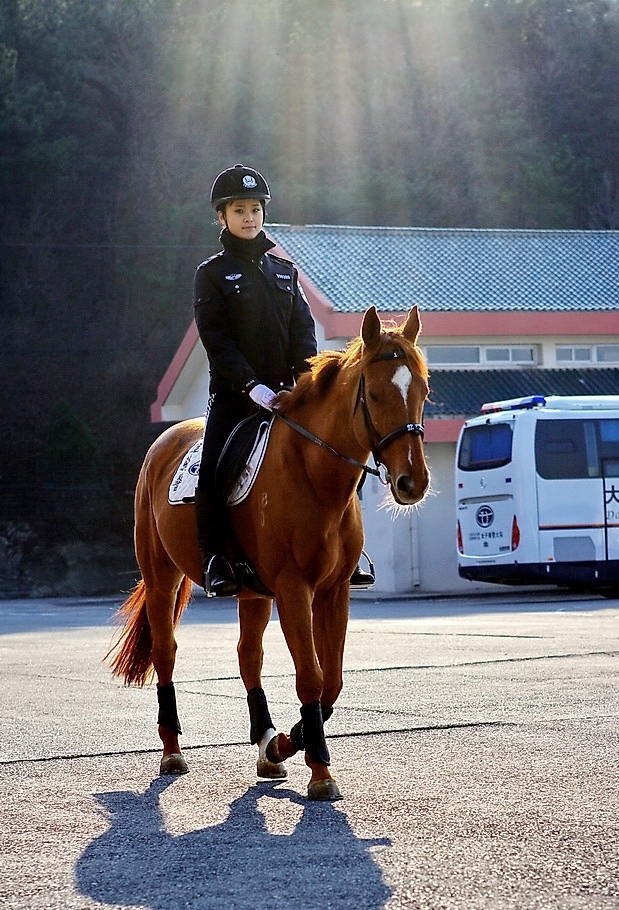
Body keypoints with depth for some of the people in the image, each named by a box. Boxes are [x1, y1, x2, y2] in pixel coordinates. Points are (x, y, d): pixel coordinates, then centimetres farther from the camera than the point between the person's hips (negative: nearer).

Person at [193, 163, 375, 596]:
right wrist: (252, 385, -21)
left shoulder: (284, 270, 16)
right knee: (214, 468, -21)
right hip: (234, 394, -4)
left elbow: (304, 331, 8)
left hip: (284, 393, 4)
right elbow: (217, 339, -8)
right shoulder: (212, 274, 3)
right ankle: (216, 559, -15)